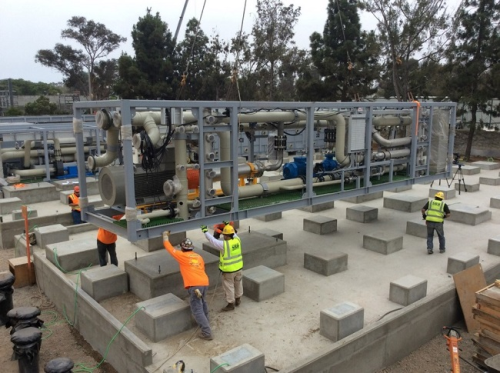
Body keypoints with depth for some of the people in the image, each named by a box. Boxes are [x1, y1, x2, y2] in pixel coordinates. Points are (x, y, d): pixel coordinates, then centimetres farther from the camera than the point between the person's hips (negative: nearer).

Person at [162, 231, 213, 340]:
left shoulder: (181, 256, 5)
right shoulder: (199, 257, 19)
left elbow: (168, 247, 15)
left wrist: (165, 236, 30)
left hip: (194, 285, -6)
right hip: (204, 283, 7)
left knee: (197, 310, -1)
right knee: (202, 301, 33)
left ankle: (207, 333, -5)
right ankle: (205, 321, 48)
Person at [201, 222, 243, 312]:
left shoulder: (223, 244, -25)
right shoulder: (237, 240, -10)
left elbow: (212, 240, -14)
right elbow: (234, 234, 14)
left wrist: (205, 231, -3)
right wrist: (228, 226, 18)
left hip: (228, 270, -6)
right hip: (238, 267, 7)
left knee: (229, 286, 10)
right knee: (238, 283, 23)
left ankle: (231, 304, 22)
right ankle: (238, 300, 41)